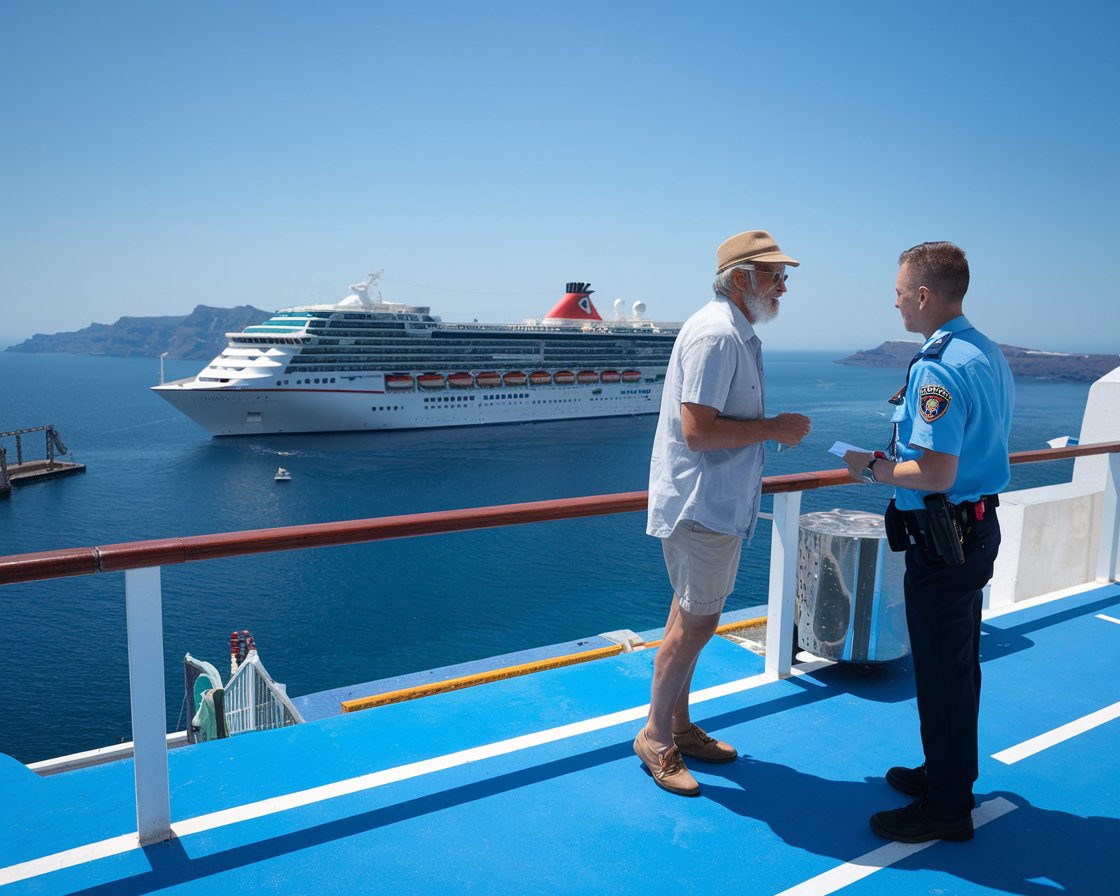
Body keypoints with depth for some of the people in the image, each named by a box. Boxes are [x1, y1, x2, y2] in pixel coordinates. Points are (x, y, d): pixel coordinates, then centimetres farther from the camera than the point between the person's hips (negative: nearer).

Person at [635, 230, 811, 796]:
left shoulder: (736, 334, 15)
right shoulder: (716, 334, -18)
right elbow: (697, 429, -26)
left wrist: (774, 427, 6)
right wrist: (775, 427, -17)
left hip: (717, 502, 10)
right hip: (700, 505, -10)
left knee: (692, 616, 16)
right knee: (696, 620, -1)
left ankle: (678, 726, 30)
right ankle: (655, 736, 15)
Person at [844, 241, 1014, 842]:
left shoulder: (938, 368, -23)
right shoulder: (988, 353, 9)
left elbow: (936, 475, -27)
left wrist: (873, 469, -12)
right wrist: (897, 459, 15)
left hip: (942, 539, -10)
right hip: (979, 529, 10)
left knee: (942, 673, 3)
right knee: (959, 663, 21)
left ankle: (945, 809, 19)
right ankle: (949, 774, 39)